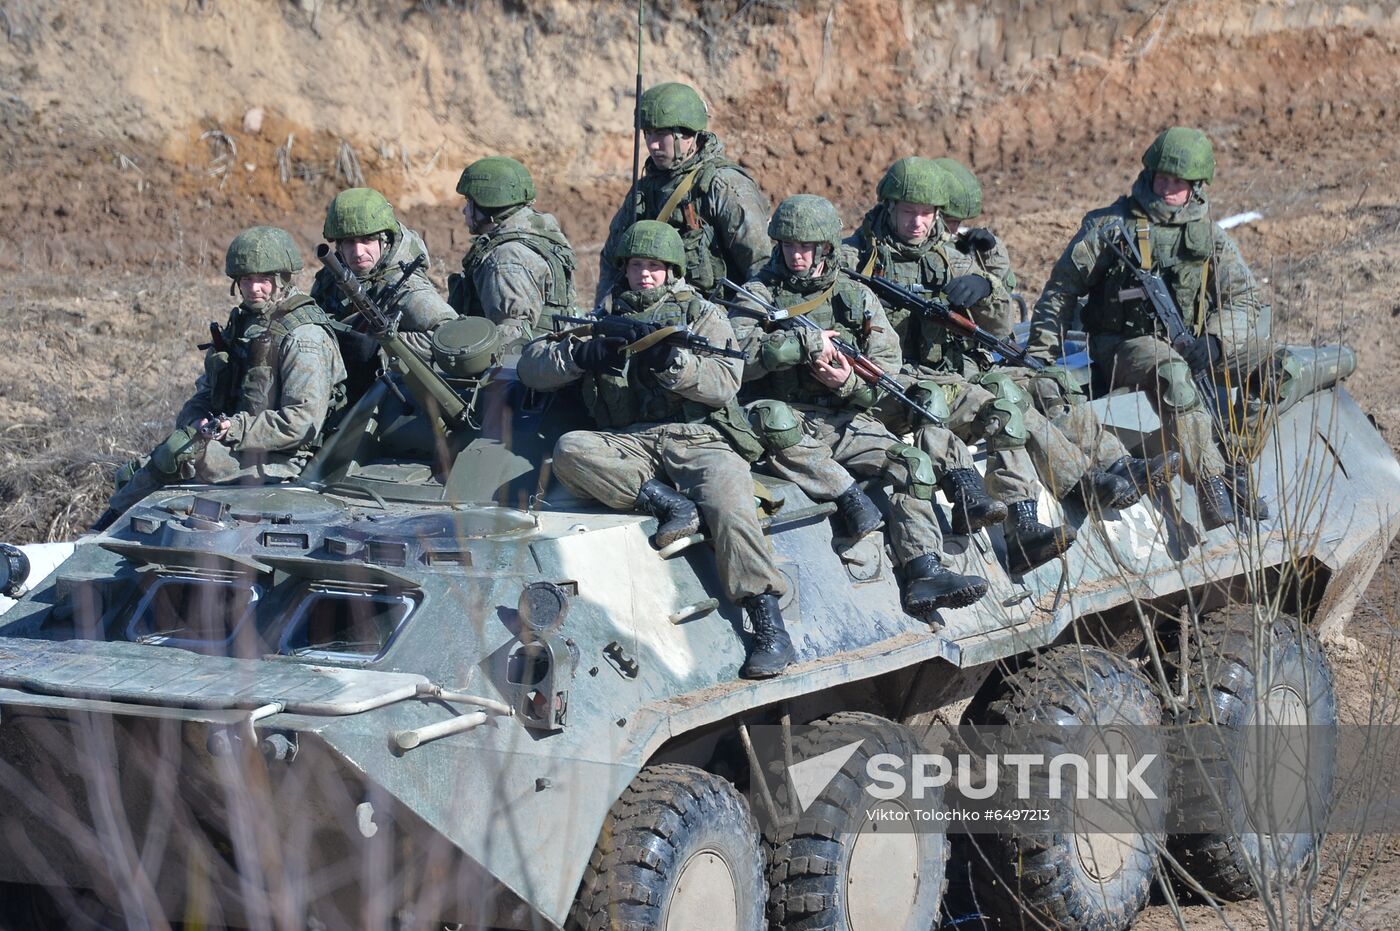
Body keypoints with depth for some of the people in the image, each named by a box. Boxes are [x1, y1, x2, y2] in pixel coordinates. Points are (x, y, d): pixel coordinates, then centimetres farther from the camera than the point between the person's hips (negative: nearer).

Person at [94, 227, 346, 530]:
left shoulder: (304, 337, -13)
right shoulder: (241, 324, 16)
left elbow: (302, 422, -20)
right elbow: (205, 394, 21)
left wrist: (234, 429, -21)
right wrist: (193, 425, -3)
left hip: (277, 463, -9)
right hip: (230, 447, 9)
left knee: (175, 454, -27)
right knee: (131, 474, -4)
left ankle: (108, 528, -14)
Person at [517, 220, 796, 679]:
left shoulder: (702, 314, 17)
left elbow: (725, 381, 0)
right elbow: (531, 366, 14)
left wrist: (671, 361, -18)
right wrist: (581, 354, -5)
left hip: (697, 437, -3)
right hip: (628, 446, 3)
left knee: (727, 504, -33)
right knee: (569, 451, -28)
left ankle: (771, 628, -34)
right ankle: (667, 502, -33)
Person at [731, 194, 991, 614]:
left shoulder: (857, 298, 13)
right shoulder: (760, 293, 7)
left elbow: (887, 373, 6)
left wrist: (849, 383, -16)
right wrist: (805, 341, -19)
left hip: (847, 420, 3)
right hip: (784, 420, -3)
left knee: (914, 465, -19)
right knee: (772, 418, -38)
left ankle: (924, 573, -26)